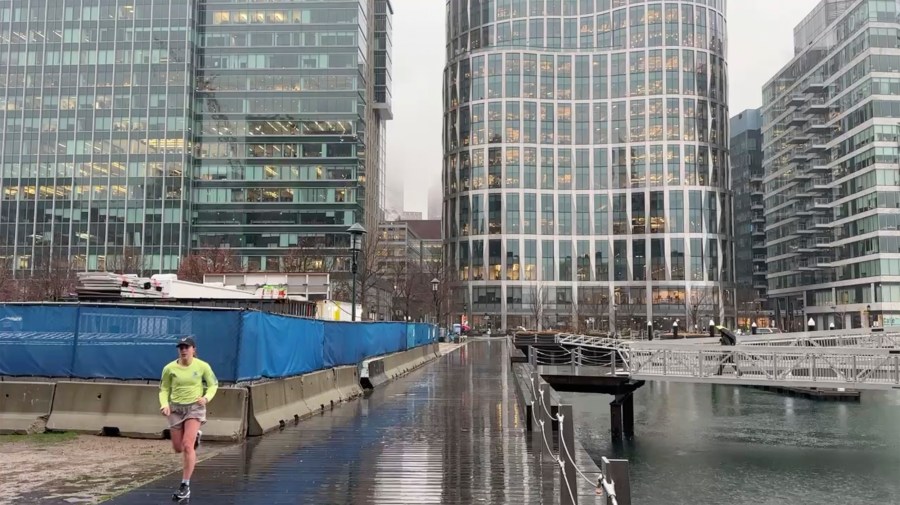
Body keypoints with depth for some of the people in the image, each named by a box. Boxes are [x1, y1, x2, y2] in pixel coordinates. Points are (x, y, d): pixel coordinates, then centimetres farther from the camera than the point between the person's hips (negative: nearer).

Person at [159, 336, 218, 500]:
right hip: (176, 408, 3)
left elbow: (213, 385, 2)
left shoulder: (203, 366, -10)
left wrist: (206, 397, -17)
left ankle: (185, 486, -7)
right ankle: (195, 436, 48)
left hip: (195, 407, -3)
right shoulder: (169, 368, -8)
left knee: (187, 445, -19)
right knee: (178, 448, 12)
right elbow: (164, 389, 3)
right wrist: (164, 405, -15)